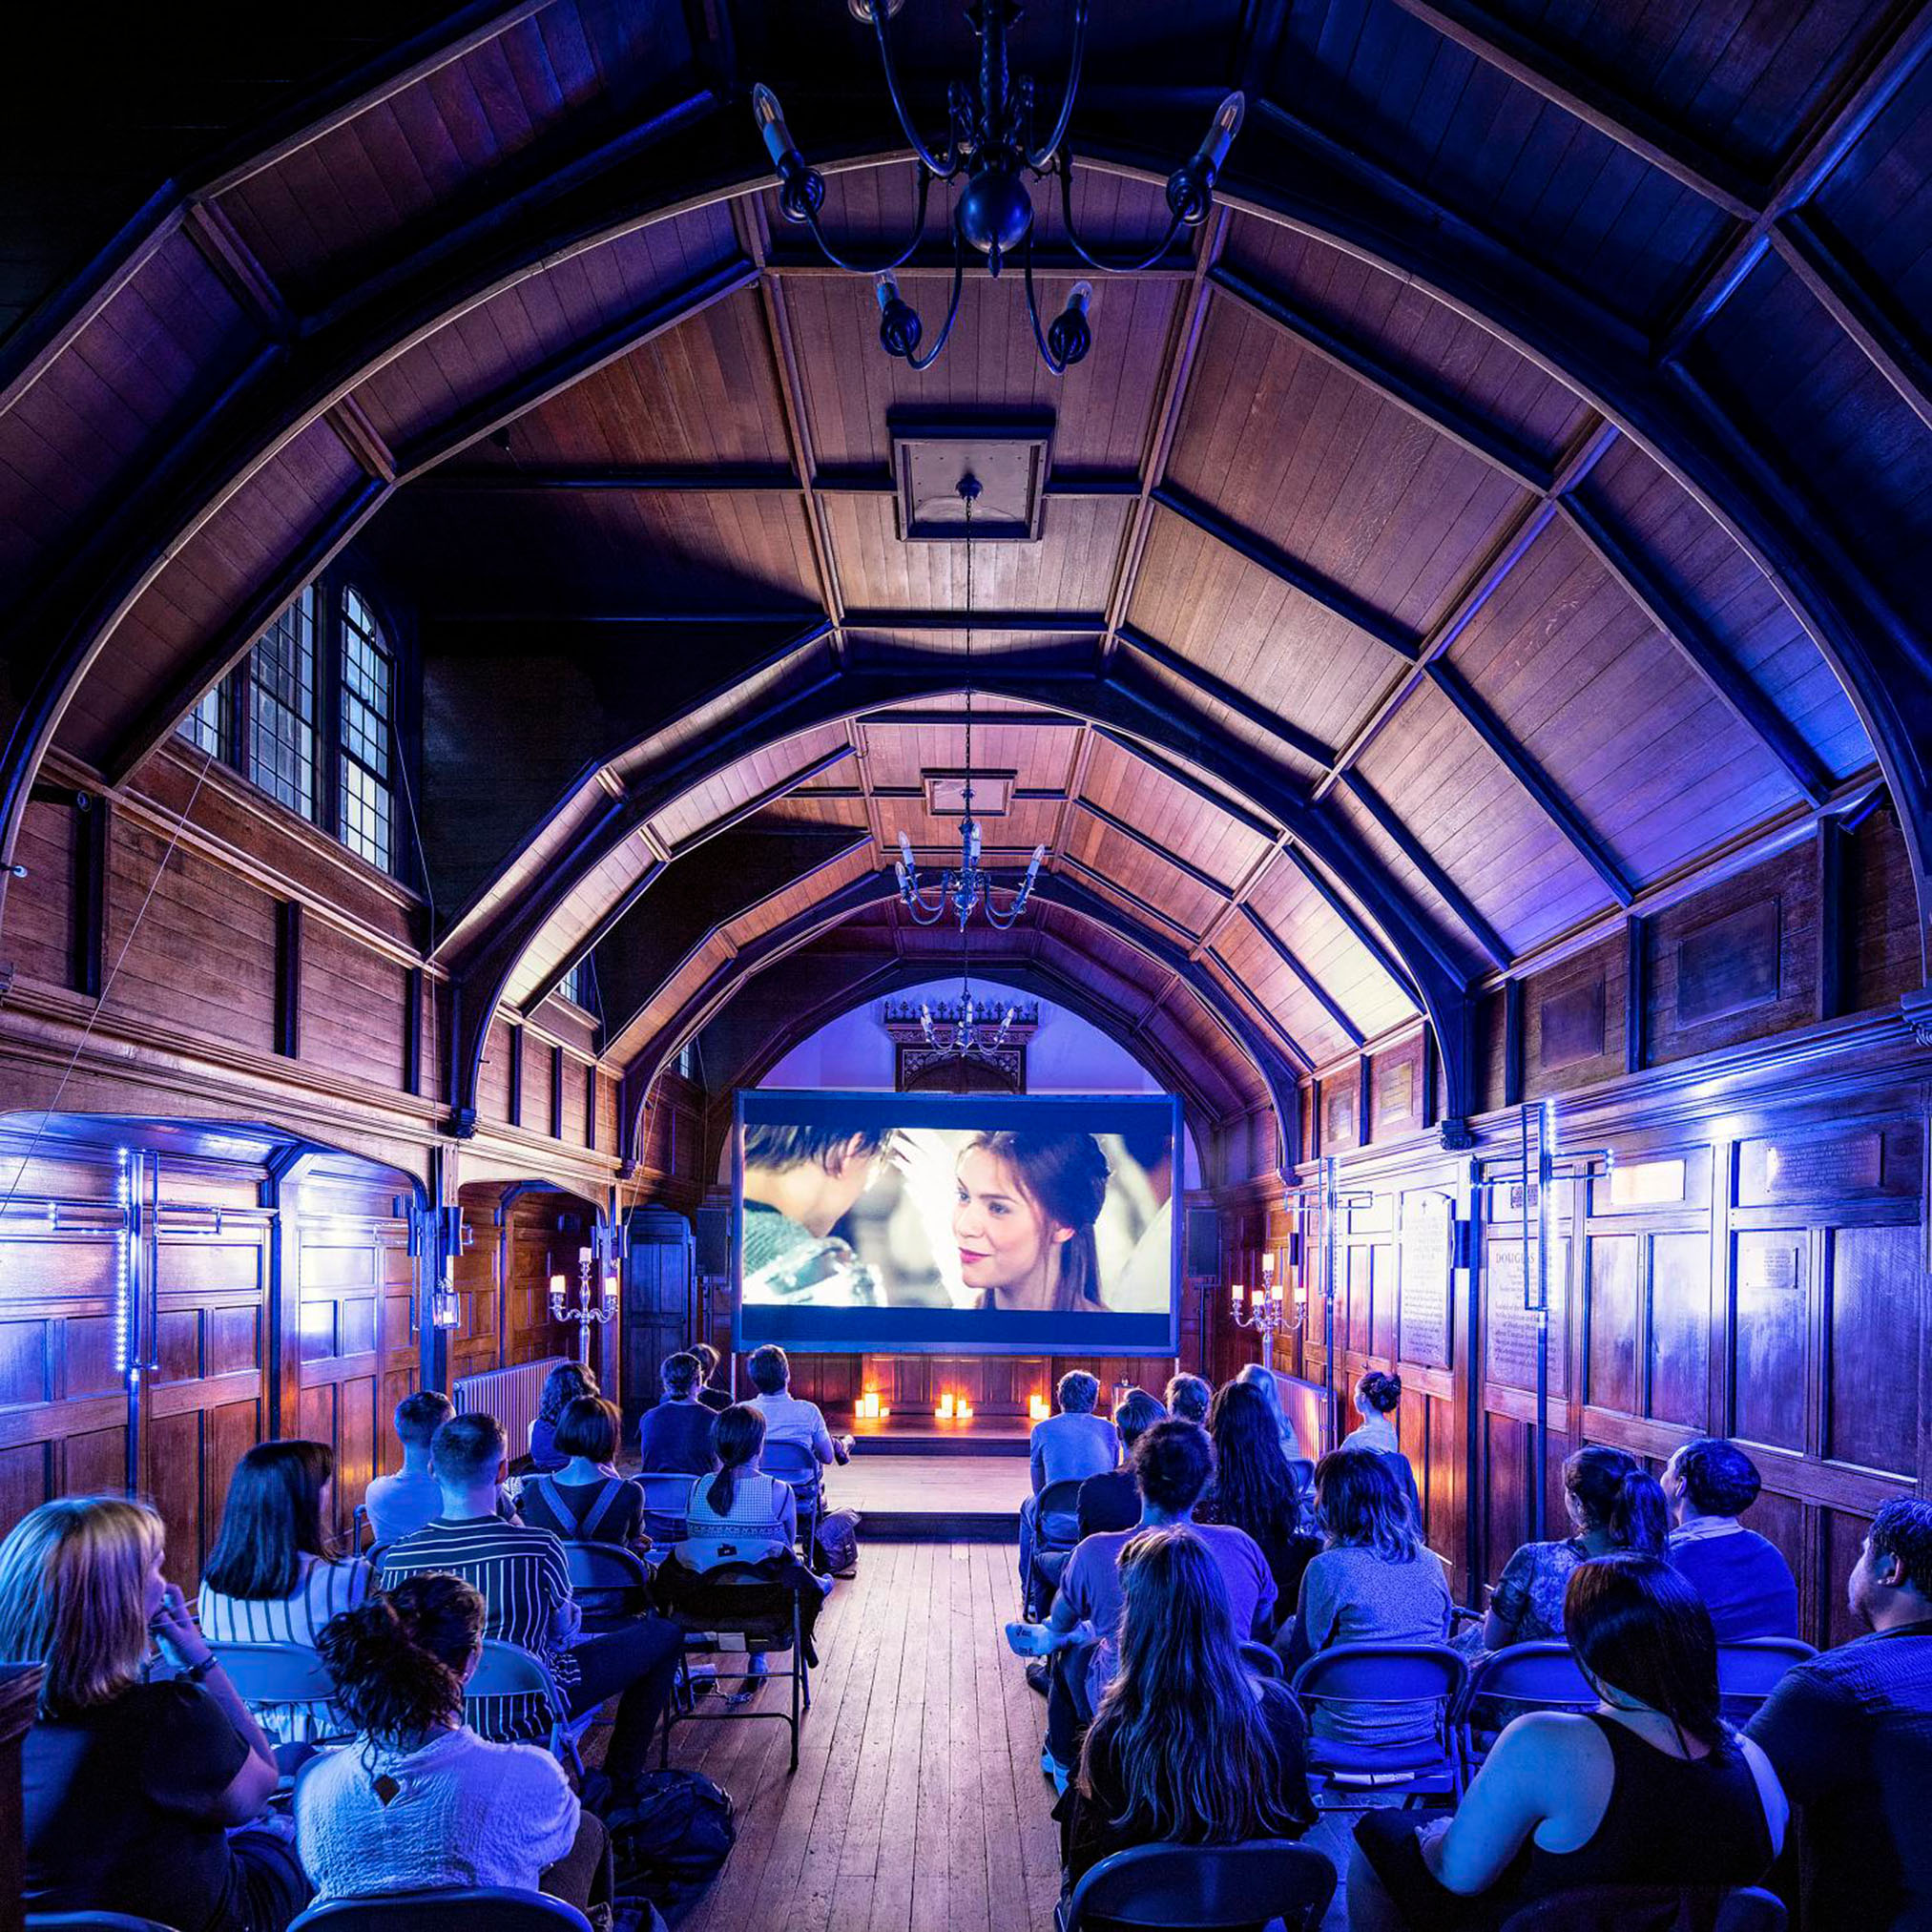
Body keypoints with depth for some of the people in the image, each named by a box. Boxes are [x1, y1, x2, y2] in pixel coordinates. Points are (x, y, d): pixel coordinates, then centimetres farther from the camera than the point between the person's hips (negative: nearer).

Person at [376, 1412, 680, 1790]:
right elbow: (562, 1627, -8)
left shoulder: (398, 1556, -15)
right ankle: (619, 1782, 22)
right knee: (662, 1634, 12)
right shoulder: (538, 1547, -26)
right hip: (526, 1713, -5)